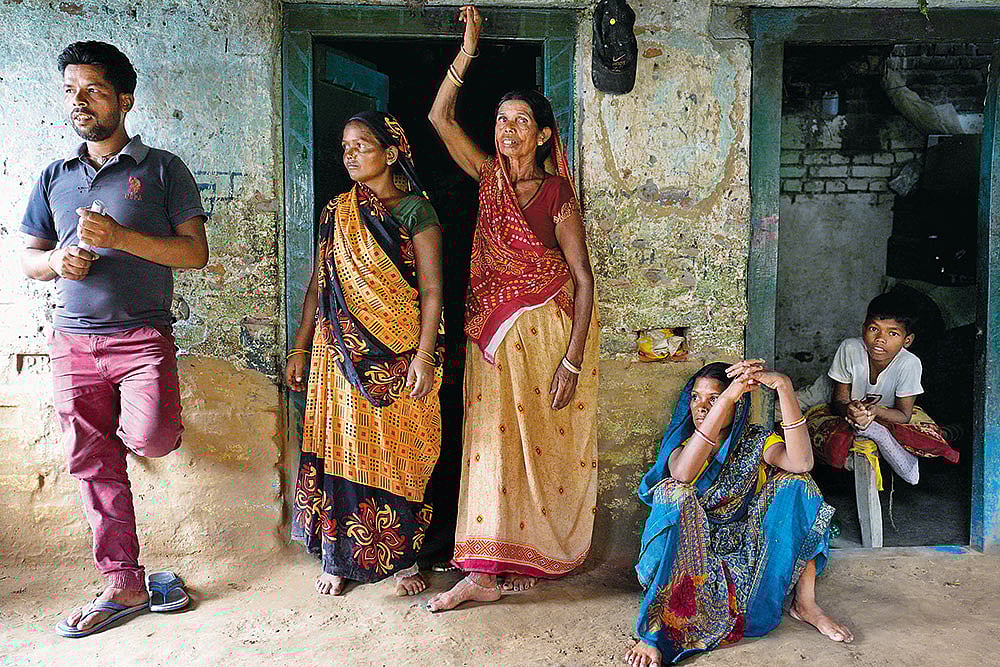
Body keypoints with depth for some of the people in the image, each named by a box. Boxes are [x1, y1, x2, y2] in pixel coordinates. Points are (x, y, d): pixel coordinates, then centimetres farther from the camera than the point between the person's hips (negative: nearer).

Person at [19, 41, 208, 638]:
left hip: (142, 336, -4)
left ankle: (147, 420, 15)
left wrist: (120, 236, -18)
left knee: (150, 439, -25)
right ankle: (124, 587, 19)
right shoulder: (55, 178, 14)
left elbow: (195, 253, -6)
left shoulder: (162, 169, 1)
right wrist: (57, 262, -6)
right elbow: (28, 258, 17)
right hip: (73, 342, 4)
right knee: (96, 467, 6)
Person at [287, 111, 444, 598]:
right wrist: (300, 349, 10)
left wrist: (423, 356, -15)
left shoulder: (414, 210, -1)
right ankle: (337, 557, 19)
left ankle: (402, 558, 18)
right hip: (340, 351, 4)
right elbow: (318, 285, 14)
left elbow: (431, 289, -7)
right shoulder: (336, 213, 12)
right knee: (340, 449, 6)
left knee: (396, 453, 3)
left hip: (397, 353, -3)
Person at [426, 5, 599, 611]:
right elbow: (440, 116, 5)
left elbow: (583, 279, -10)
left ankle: (553, 545, 19)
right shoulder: (489, 177, 7)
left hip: (550, 330, -4)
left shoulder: (557, 196, -8)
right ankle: (484, 573, 7)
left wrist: (572, 360, -17)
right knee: (494, 440, 2)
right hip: (497, 330, 4)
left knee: (547, 444, 3)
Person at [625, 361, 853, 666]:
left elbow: (802, 462, -26)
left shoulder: (757, 441, -2)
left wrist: (783, 386, -35)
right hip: (689, 552, -1)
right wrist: (728, 396, -37)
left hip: (744, 548, 2)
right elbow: (682, 474, -32)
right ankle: (655, 631, -35)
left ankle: (804, 602, -12)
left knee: (795, 482, -15)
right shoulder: (681, 442, -4)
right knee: (675, 493, -33)